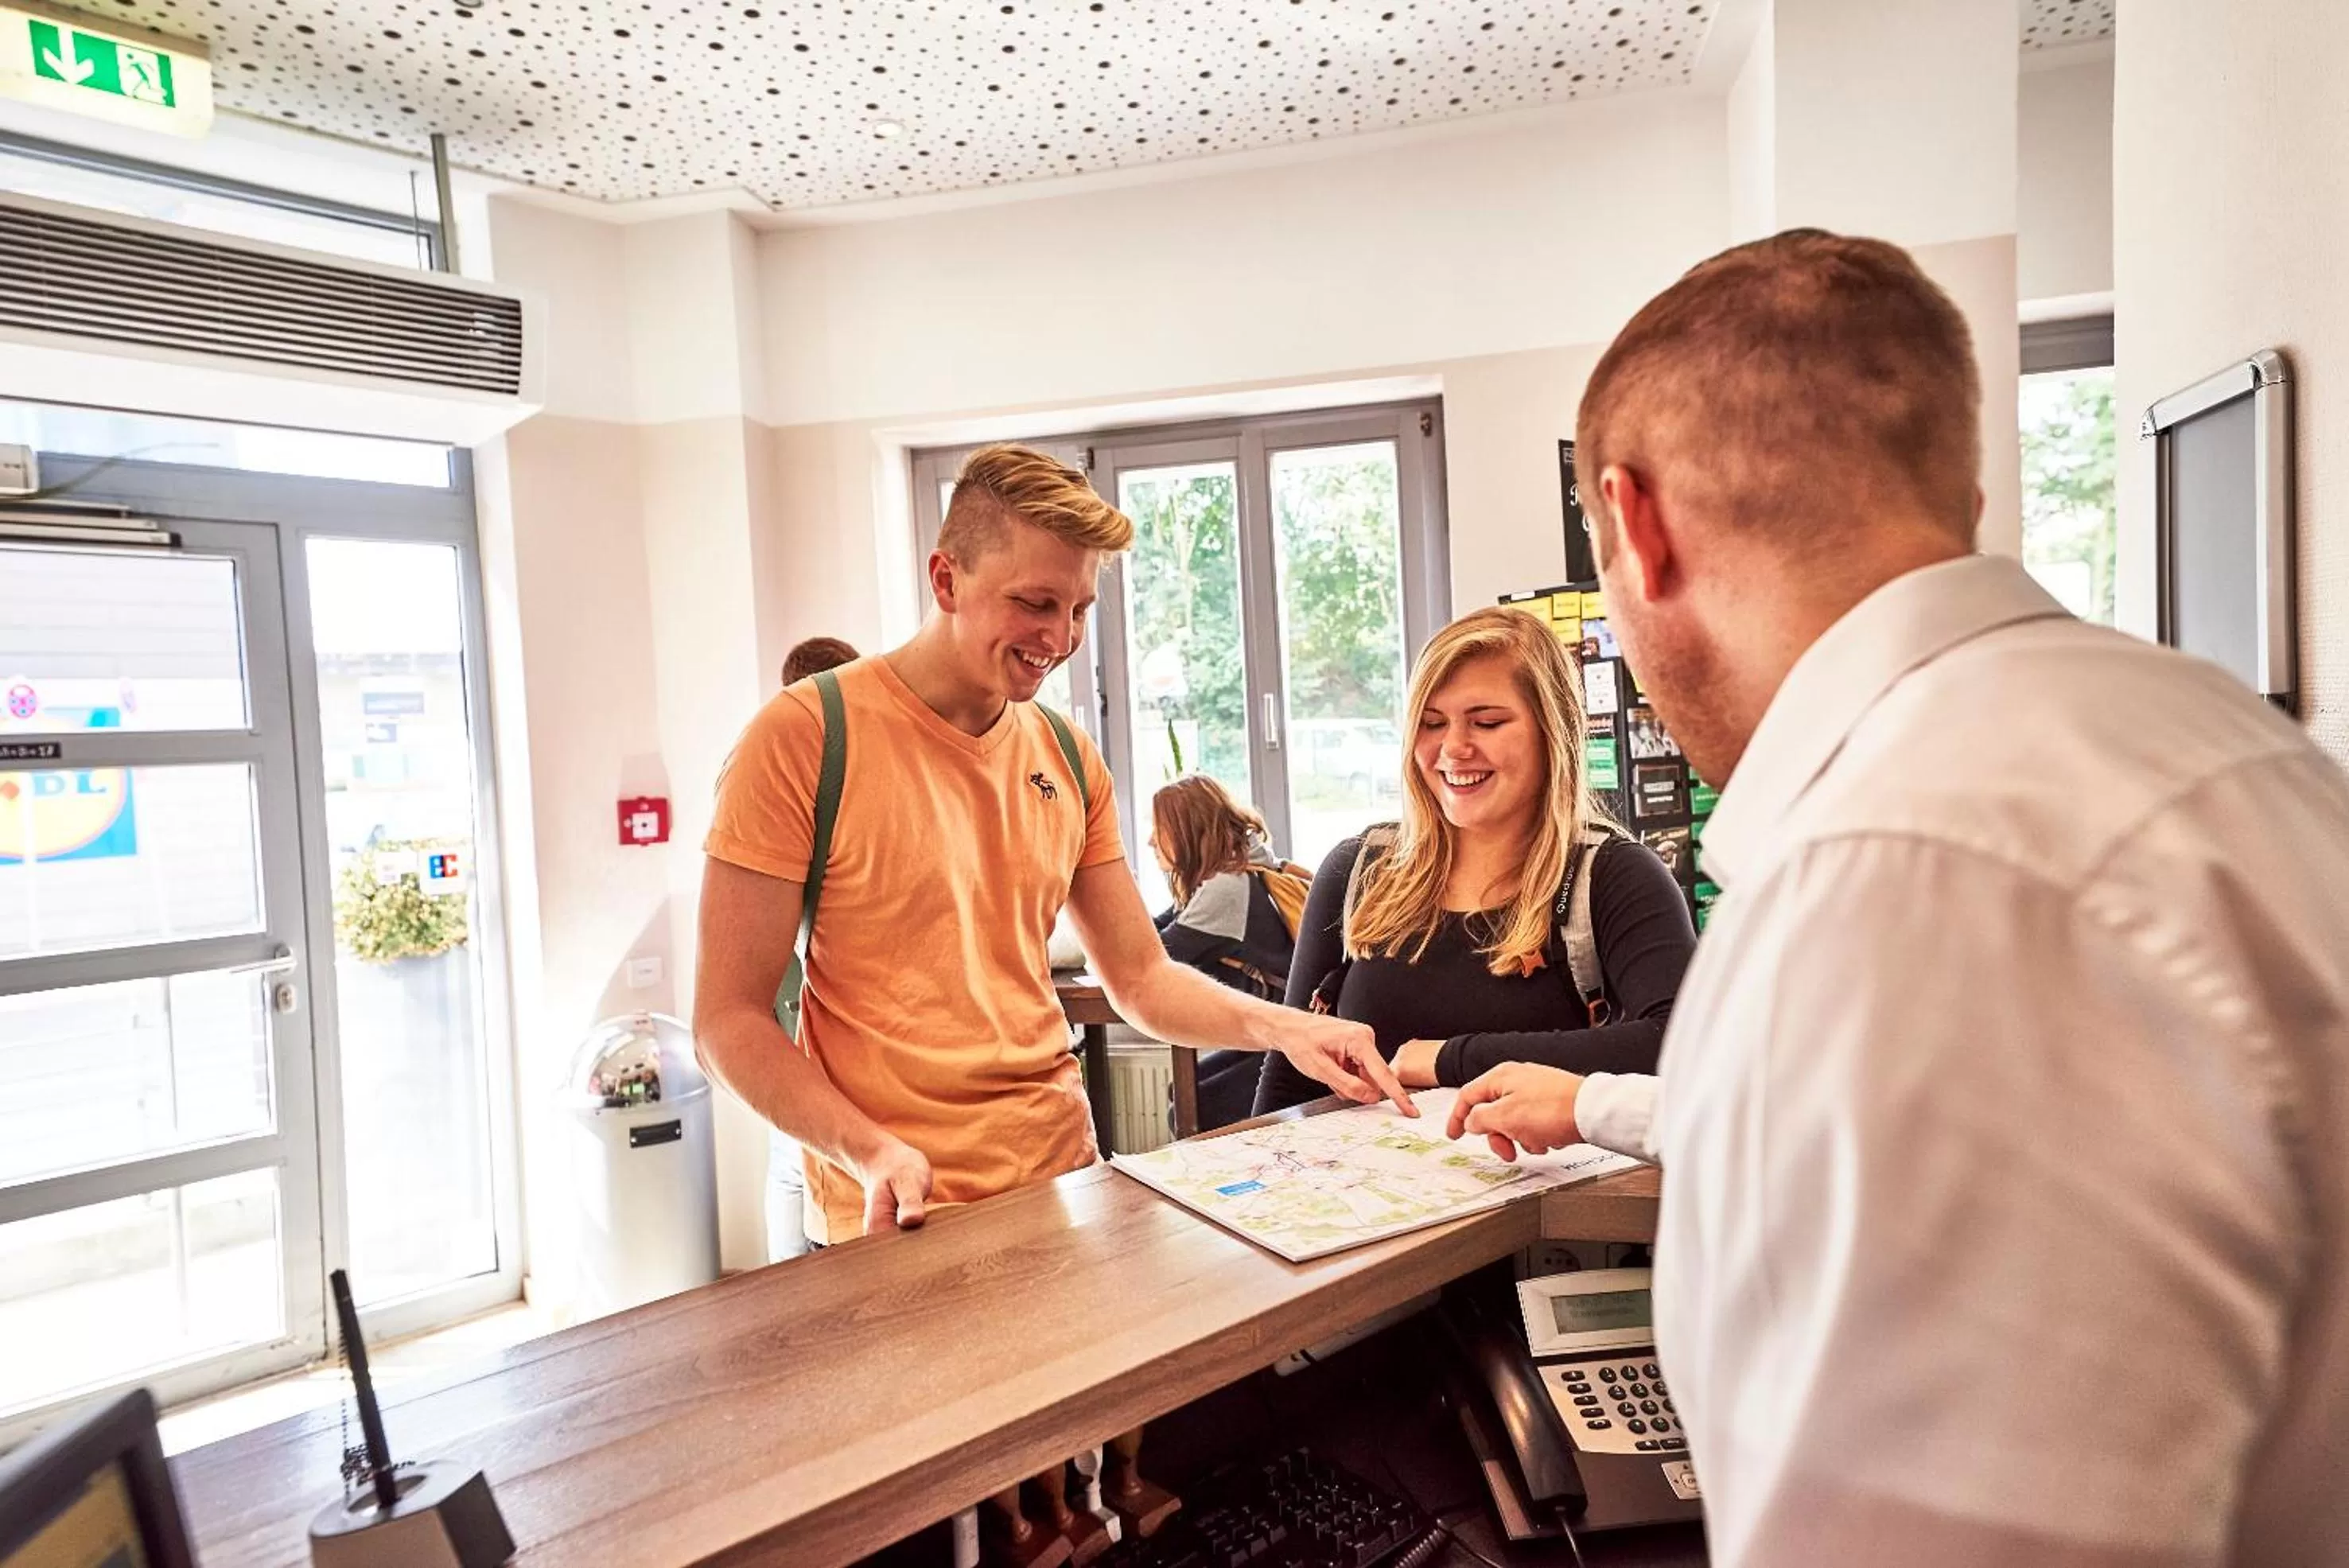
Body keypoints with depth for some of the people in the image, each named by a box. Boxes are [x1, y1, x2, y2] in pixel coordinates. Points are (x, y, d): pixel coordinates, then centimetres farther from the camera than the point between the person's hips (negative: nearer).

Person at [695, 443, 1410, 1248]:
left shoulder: (1069, 757, 5)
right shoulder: (805, 736, -11)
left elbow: (1141, 979, 10)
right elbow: (730, 1019, -9)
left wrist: (1278, 1027, -7)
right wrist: (871, 1152, -22)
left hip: (1061, 1175, 4)